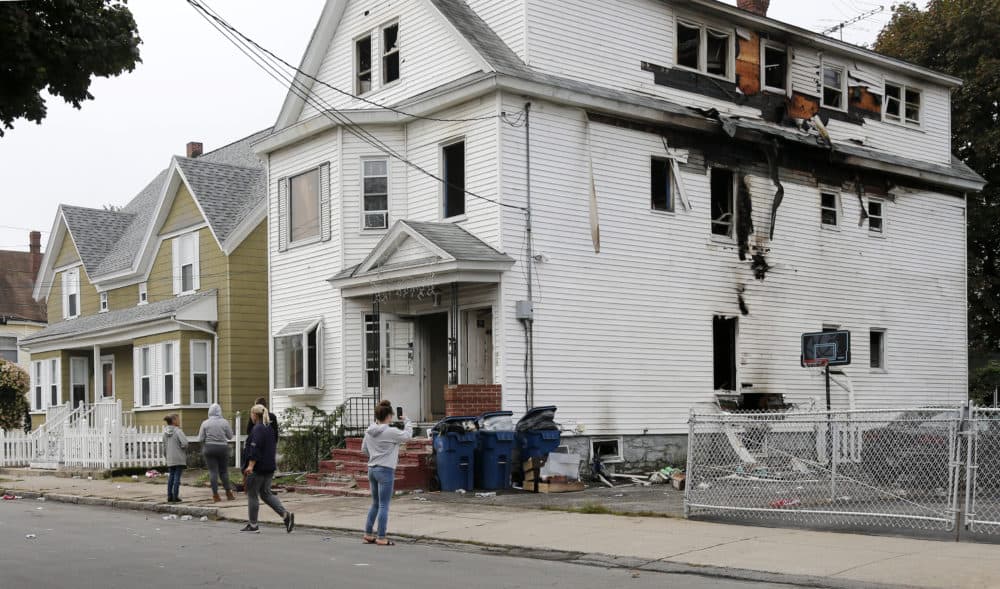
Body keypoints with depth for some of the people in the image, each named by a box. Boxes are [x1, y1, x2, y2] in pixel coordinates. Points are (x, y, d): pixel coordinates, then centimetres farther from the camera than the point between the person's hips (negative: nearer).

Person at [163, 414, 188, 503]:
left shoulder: (165, 433, 8)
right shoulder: (178, 431, -12)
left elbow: (164, 447, 13)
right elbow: (184, 443, -22)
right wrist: (184, 449, -2)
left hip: (170, 459, 6)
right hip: (179, 458, -6)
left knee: (171, 476, 13)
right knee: (177, 477, -1)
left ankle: (169, 496, 14)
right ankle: (175, 497, -1)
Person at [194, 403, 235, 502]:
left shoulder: (205, 423, -3)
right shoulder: (224, 422, -4)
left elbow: (200, 439, -3)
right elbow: (230, 436, 1)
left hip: (209, 448, 0)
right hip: (222, 448, 0)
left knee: (213, 472, 1)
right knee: (224, 471, 10)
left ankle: (215, 495, -1)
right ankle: (228, 493, 13)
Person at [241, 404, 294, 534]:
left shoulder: (257, 429, -14)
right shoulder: (269, 428, 13)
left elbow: (255, 449, -23)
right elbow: (274, 447, 19)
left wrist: (251, 466, -24)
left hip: (258, 468, -9)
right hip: (270, 467, 9)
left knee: (252, 495, 4)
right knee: (266, 493, 14)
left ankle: (253, 525, 10)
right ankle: (286, 514, -2)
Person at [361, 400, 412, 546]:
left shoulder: (369, 432, 5)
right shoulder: (391, 432, -16)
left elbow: (364, 448, 16)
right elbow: (407, 436, -2)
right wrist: (407, 422, 14)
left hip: (372, 469, 8)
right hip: (385, 470, -7)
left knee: (375, 503, 19)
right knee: (384, 505, -1)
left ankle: (368, 535, 22)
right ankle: (381, 538, 3)